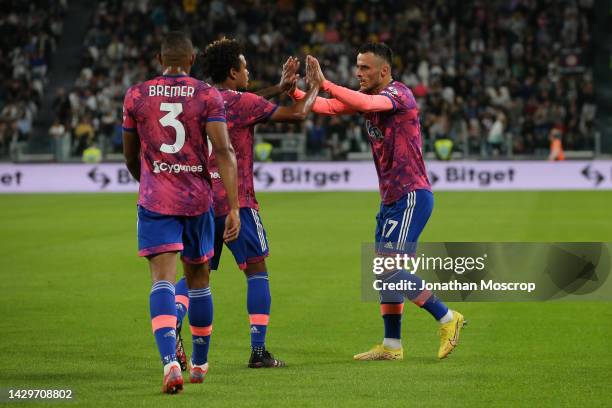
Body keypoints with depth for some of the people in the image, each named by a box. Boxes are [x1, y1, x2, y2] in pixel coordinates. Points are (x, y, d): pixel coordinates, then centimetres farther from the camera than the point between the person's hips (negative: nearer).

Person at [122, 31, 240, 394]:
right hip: (198, 200, 1)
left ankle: (170, 361, -32)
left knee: (163, 281, -10)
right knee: (198, 280, 18)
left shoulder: (136, 96, 3)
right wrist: (233, 207, -13)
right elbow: (223, 151, -12)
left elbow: (131, 157, 13)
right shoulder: (208, 96, -2)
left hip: (155, 201, -1)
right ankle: (200, 363, 31)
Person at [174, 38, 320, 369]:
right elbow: (296, 114, -4)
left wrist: (281, 87, 29)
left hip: (200, 201, 6)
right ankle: (258, 351, -1)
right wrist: (313, 89, 14)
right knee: (257, 270, 3)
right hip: (235, 200, -6)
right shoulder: (243, 102, -8)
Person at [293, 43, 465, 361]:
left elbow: (368, 104, -33)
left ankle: (447, 319, -3)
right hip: (393, 197, 9)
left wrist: (325, 84, -37)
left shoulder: (399, 94, -13)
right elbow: (327, 107, 4)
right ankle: (391, 346, 15)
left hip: (411, 195, -9)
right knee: (384, 269, 9)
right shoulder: (367, 95, 11)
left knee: (389, 268, -13)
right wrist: (294, 91, -11)